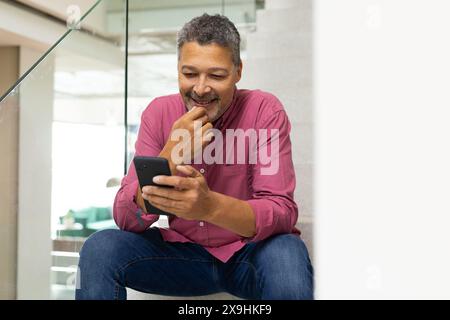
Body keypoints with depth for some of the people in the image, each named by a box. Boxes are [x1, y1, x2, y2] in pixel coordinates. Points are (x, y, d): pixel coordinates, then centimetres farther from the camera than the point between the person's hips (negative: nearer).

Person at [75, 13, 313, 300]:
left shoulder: (265, 111, -12)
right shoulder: (158, 113, -5)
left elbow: (282, 213, -20)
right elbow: (125, 219, -10)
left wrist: (209, 205, -39)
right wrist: (171, 157, -28)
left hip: (249, 253, -2)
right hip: (184, 252, 2)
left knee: (286, 253, -34)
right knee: (99, 248, -20)